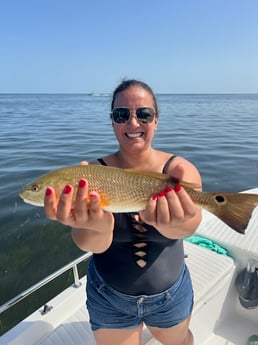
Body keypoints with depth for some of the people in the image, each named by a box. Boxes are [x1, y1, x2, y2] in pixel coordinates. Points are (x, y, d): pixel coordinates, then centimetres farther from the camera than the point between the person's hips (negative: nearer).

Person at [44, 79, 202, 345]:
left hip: (171, 295, 2)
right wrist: (97, 228, -55)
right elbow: (92, 245, -31)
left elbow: (189, 225, -35)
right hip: (109, 298, 0)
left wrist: (172, 224, -59)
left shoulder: (180, 169, -17)